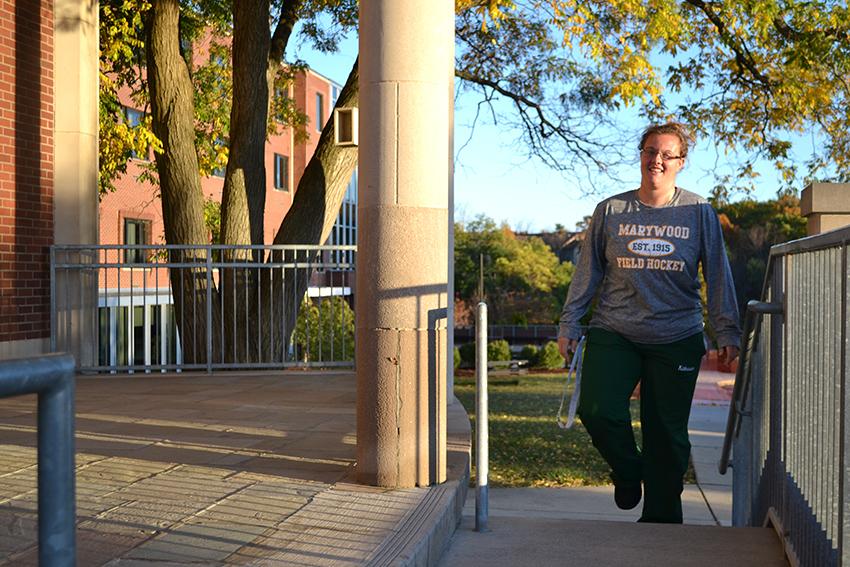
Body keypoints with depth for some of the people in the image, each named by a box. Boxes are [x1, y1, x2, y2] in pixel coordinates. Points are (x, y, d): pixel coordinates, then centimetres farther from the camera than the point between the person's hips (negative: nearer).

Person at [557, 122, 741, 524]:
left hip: (677, 339, 0)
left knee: (667, 432, 3)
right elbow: (587, 272, 9)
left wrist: (727, 332, 0)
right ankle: (627, 472, 17)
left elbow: (718, 276, 6)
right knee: (597, 411, -15)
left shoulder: (699, 213, 4)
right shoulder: (610, 211, 6)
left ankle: (661, 518, 21)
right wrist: (569, 325, 7)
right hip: (613, 333, 1)